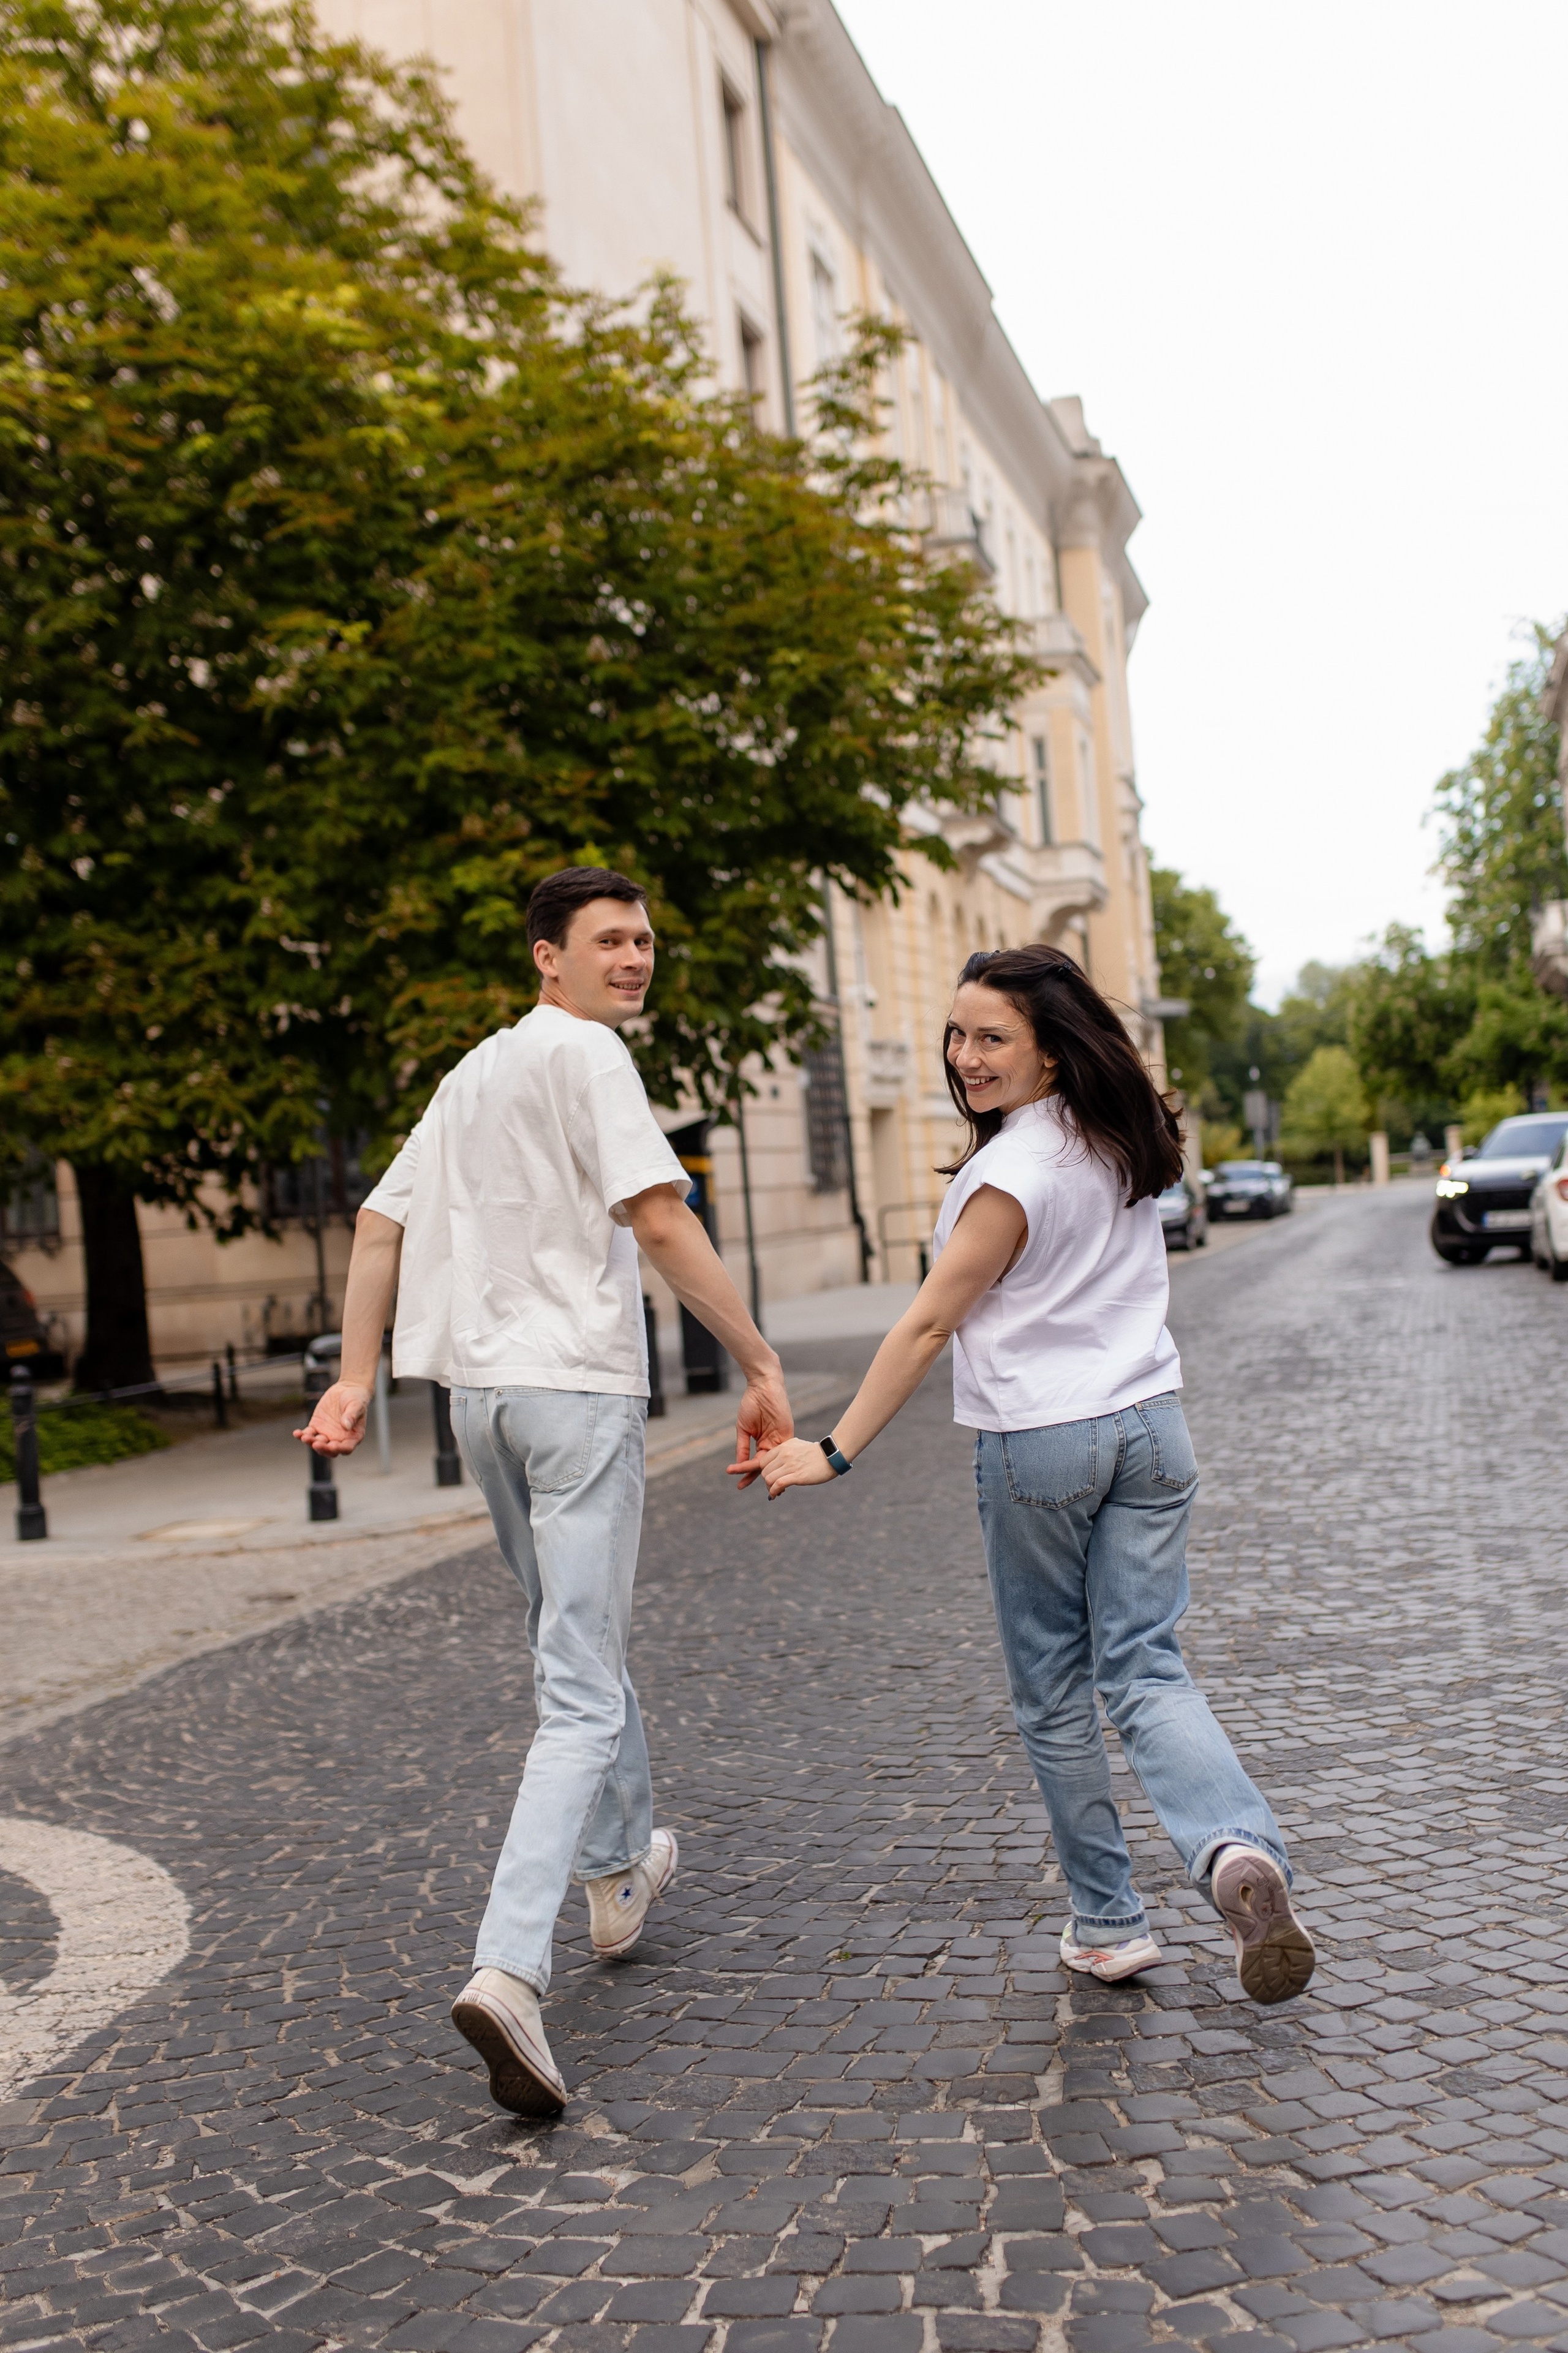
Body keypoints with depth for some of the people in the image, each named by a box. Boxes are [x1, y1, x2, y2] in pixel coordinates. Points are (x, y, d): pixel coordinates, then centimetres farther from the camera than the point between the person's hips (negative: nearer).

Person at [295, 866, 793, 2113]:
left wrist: (359, 1376, 12)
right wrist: (764, 1369, -18)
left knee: (575, 1636, 24)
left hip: (478, 1388, 8)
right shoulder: (584, 1052, -8)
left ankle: (622, 1873, 42)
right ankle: (509, 1968, -19)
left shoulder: (472, 1071, 18)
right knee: (581, 1691, -8)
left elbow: (381, 1224, 15)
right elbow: (659, 1220, -19)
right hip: (578, 1383, -8)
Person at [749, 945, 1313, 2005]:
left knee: (1053, 1692, 9)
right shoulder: (1123, 1143, 6)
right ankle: (1235, 1844, -21)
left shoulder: (1013, 1173, -17)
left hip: (1038, 1444, -6)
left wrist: (835, 1452, -10)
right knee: (1146, 1668, 5)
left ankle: (1109, 1923, 16)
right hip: (1150, 1423, 6)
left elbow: (928, 1326, -14)